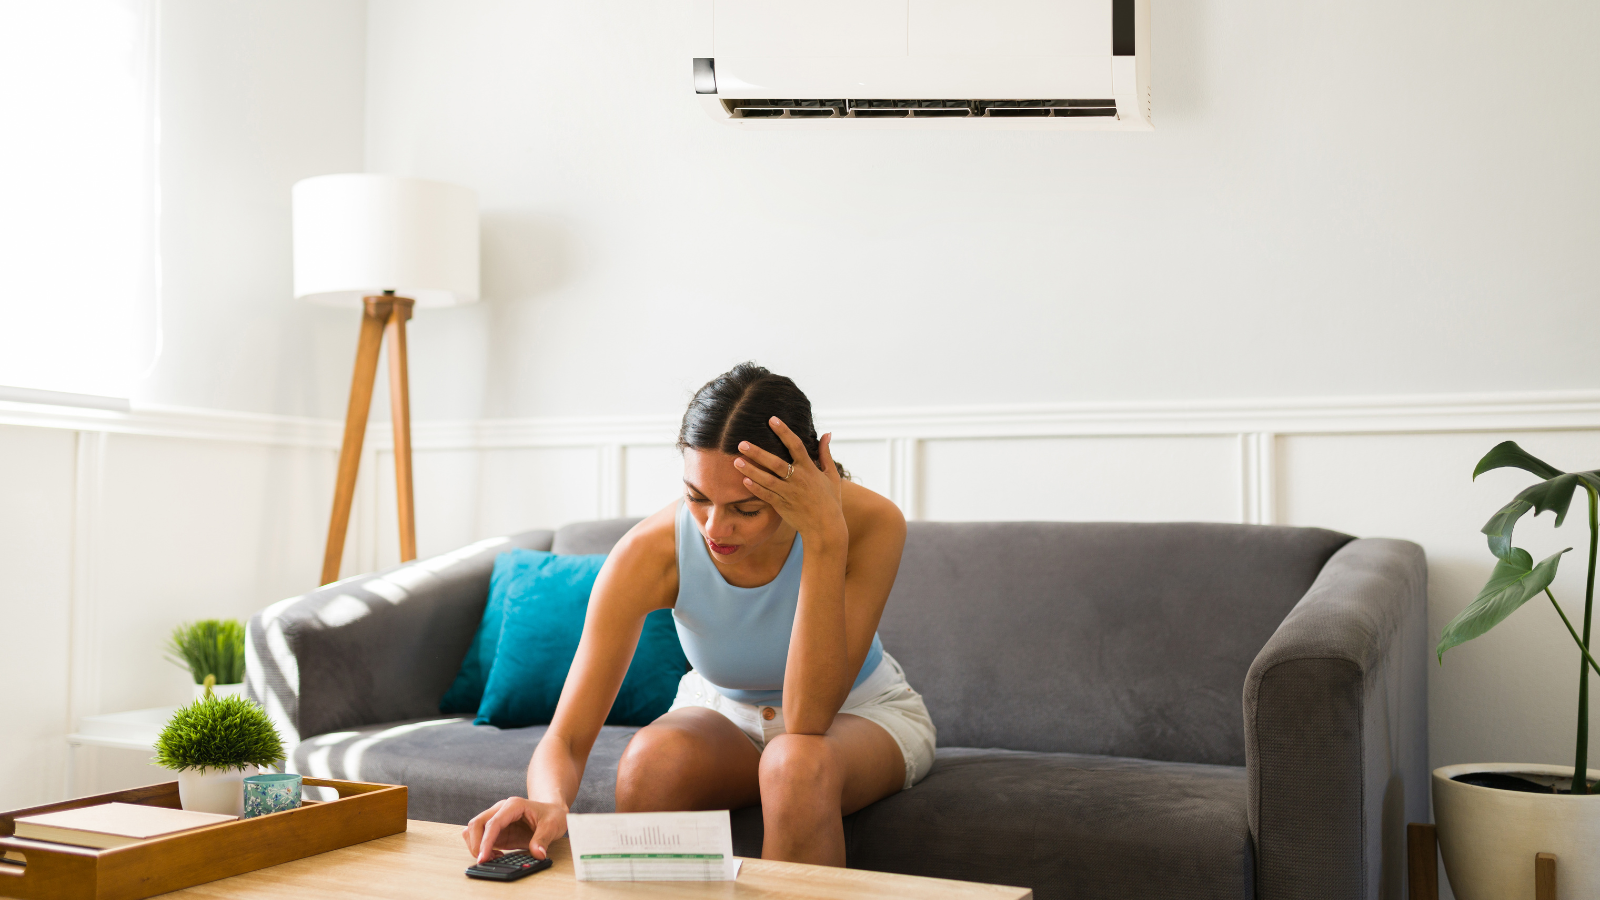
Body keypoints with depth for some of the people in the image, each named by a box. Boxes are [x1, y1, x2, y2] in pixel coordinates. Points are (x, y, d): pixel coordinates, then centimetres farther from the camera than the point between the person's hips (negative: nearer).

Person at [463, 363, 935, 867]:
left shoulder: (869, 523, -30)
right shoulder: (648, 552, -26)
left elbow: (809, 718, -36)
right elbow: (565, 739, -24)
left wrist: (826, 537, -43)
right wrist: (550, 802, -48)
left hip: (861, 714, -1)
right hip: (723, 712, 1)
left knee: (800, 762, -36)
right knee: (654, 755, -32)